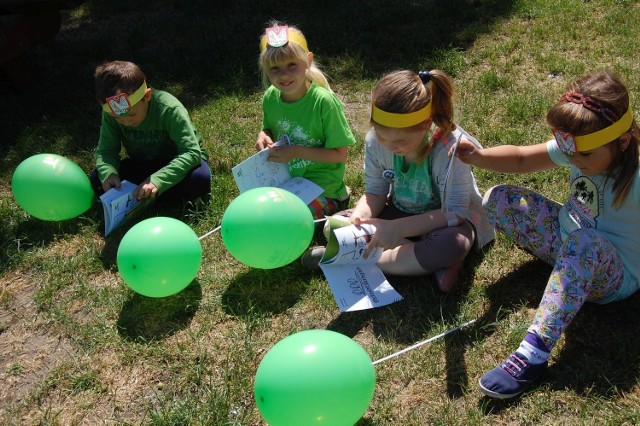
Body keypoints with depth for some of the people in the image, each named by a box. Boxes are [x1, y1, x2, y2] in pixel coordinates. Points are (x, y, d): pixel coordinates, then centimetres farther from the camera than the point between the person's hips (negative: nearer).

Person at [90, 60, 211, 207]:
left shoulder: (169, 109, -31)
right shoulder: (111, 113, -18)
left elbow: (191, 152, -35)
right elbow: (106, 150, -11)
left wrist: (157, 180, -47)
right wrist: (108, 173, -36)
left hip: (176, 162, -3)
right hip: (141, 165, 4)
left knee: (200, 178, -36)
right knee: (97, 179, -17)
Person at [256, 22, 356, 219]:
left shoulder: (324, 101, -22)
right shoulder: (270, 97, -5)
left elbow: (340, 155, -17)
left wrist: (297, 152, -24)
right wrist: (263, 136, -9)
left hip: (321, 186, -6)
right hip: (283, 180, 6)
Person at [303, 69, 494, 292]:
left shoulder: (450, 148, -32)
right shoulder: (376, 140, -18)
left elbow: (454, 213, -29)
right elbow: (375, 193, -7)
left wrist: (397, 228, -36)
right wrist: (358, 217, -29)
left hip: (449, 219, -5)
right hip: (401, 212, 5)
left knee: (451, 245, -40)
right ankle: (433, 261, -18)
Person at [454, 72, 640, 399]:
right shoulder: (578, 147, -8)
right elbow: (520, 159, -3)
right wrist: (476, 156, -18)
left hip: (613, 278, -6)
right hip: (567, 244, 6)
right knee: (498, 200, -5)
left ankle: (534, 353, -45)